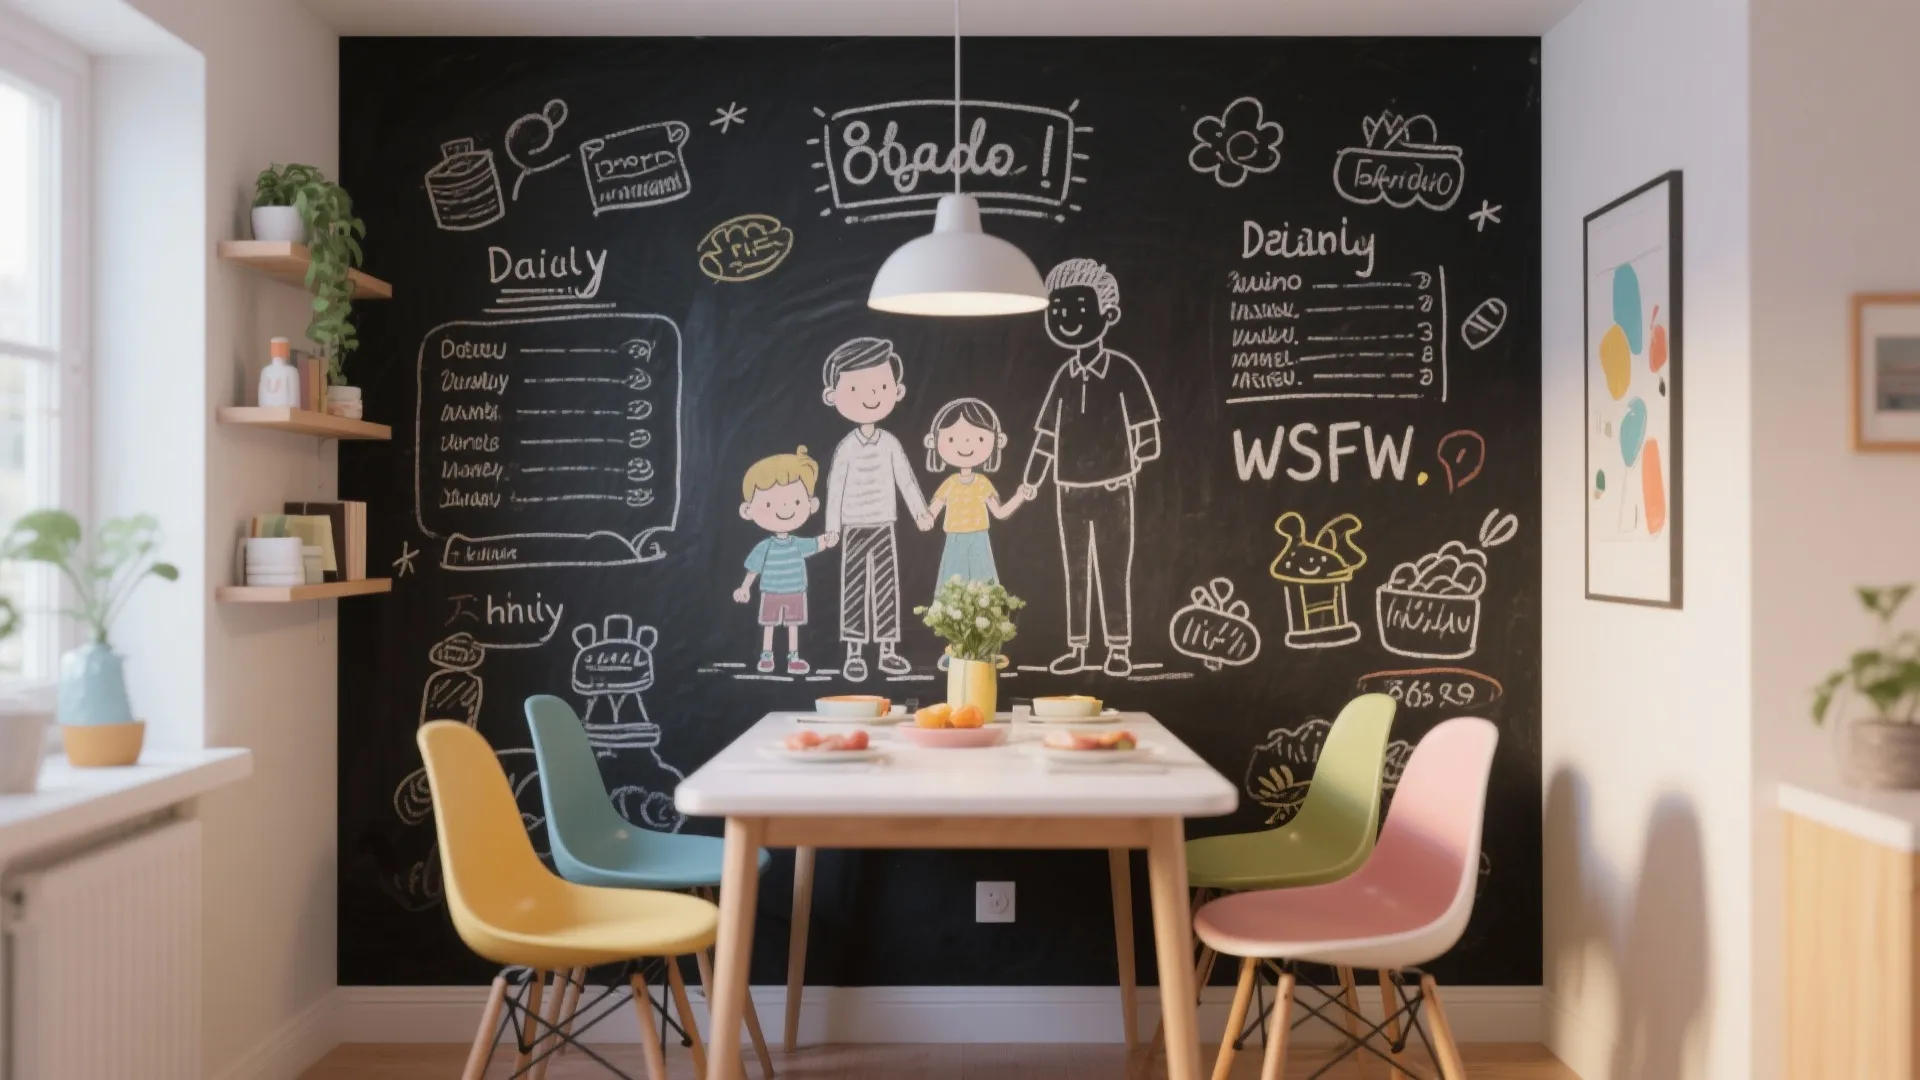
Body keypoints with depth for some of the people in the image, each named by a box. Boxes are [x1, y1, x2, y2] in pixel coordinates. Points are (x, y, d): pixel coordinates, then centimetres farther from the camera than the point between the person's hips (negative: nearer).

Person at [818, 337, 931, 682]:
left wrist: (920, 510, 9)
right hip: (855, 528, -3)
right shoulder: (846, 447, -10)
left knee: (887, 587, 6)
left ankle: (889, 651, 15)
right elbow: (835, 486, -6)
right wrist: (832, 526, -7)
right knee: (854, 588, 3)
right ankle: (854, 654, 9)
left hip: (884, 526, 3)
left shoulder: (890, 443, -3)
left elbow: (905, 477, 6)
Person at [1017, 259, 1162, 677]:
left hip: (1113, 486, -4)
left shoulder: (1123, 370, -7)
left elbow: (1145, 425, -5)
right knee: (1075, 571, 8)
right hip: (1069, 487, 5)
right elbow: (1047, 431, 11)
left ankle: (1118, 649, 6)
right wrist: (1032, 480, 11)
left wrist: (1140, 462, -12)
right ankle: (1077, 648, 14)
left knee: (1113, 569, -1)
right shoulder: (1064, 376, 6)